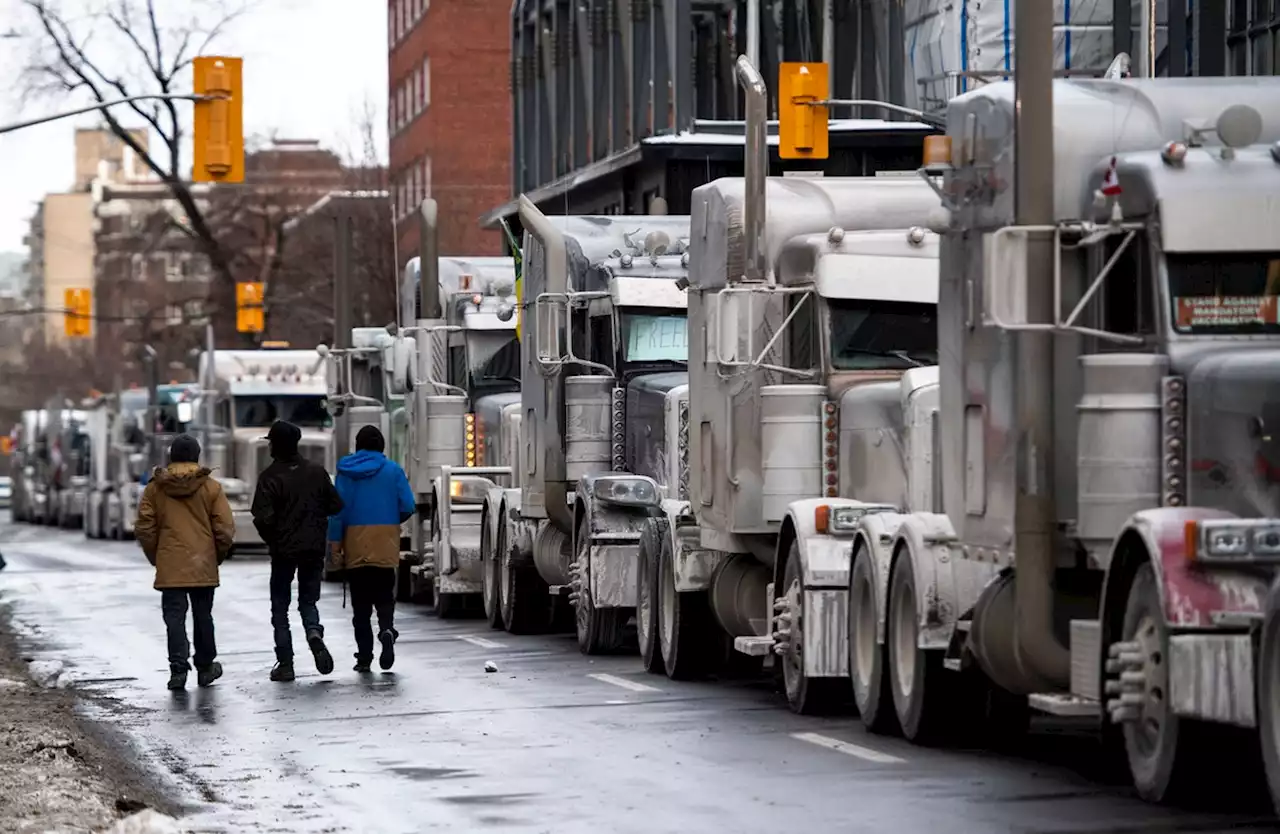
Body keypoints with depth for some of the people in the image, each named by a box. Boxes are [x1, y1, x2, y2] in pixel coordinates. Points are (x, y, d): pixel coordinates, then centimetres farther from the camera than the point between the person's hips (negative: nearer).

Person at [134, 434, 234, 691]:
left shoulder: (155, 488, 0)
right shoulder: (211, 488, -2)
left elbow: (144, 528, 1)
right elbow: (225, 529, -3)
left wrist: (155, 557, 14)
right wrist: (218, 556, 12)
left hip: (170, 566, 0)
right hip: (203, 565, 0)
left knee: (174, 617, 1)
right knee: (203, 615, 13)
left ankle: (178, 669, -10)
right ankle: (205, 667, 24)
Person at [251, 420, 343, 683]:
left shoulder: (270, 477, -12)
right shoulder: (316, 472, 1)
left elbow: (263, 517, -18)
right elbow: (335, 506, 2)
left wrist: (271, 540, 1)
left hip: (283, 550, -3)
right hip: (313, 548, 3)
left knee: (280, 607, 9)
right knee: (308, 600, 15)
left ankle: (285, 663, 4)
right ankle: (314, 633, -17)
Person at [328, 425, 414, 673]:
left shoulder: (345, 471, 1)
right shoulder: (393, 470, 1)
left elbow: (338, 508, -4)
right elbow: (407, 506, -3)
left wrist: (335, 542, -2)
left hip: (355, 542, 0)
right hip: (385, 542, 0)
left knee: (360, 599, 6)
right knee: (384, 593, 7)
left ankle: (364, 655, 3)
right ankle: (386, 628, -24)